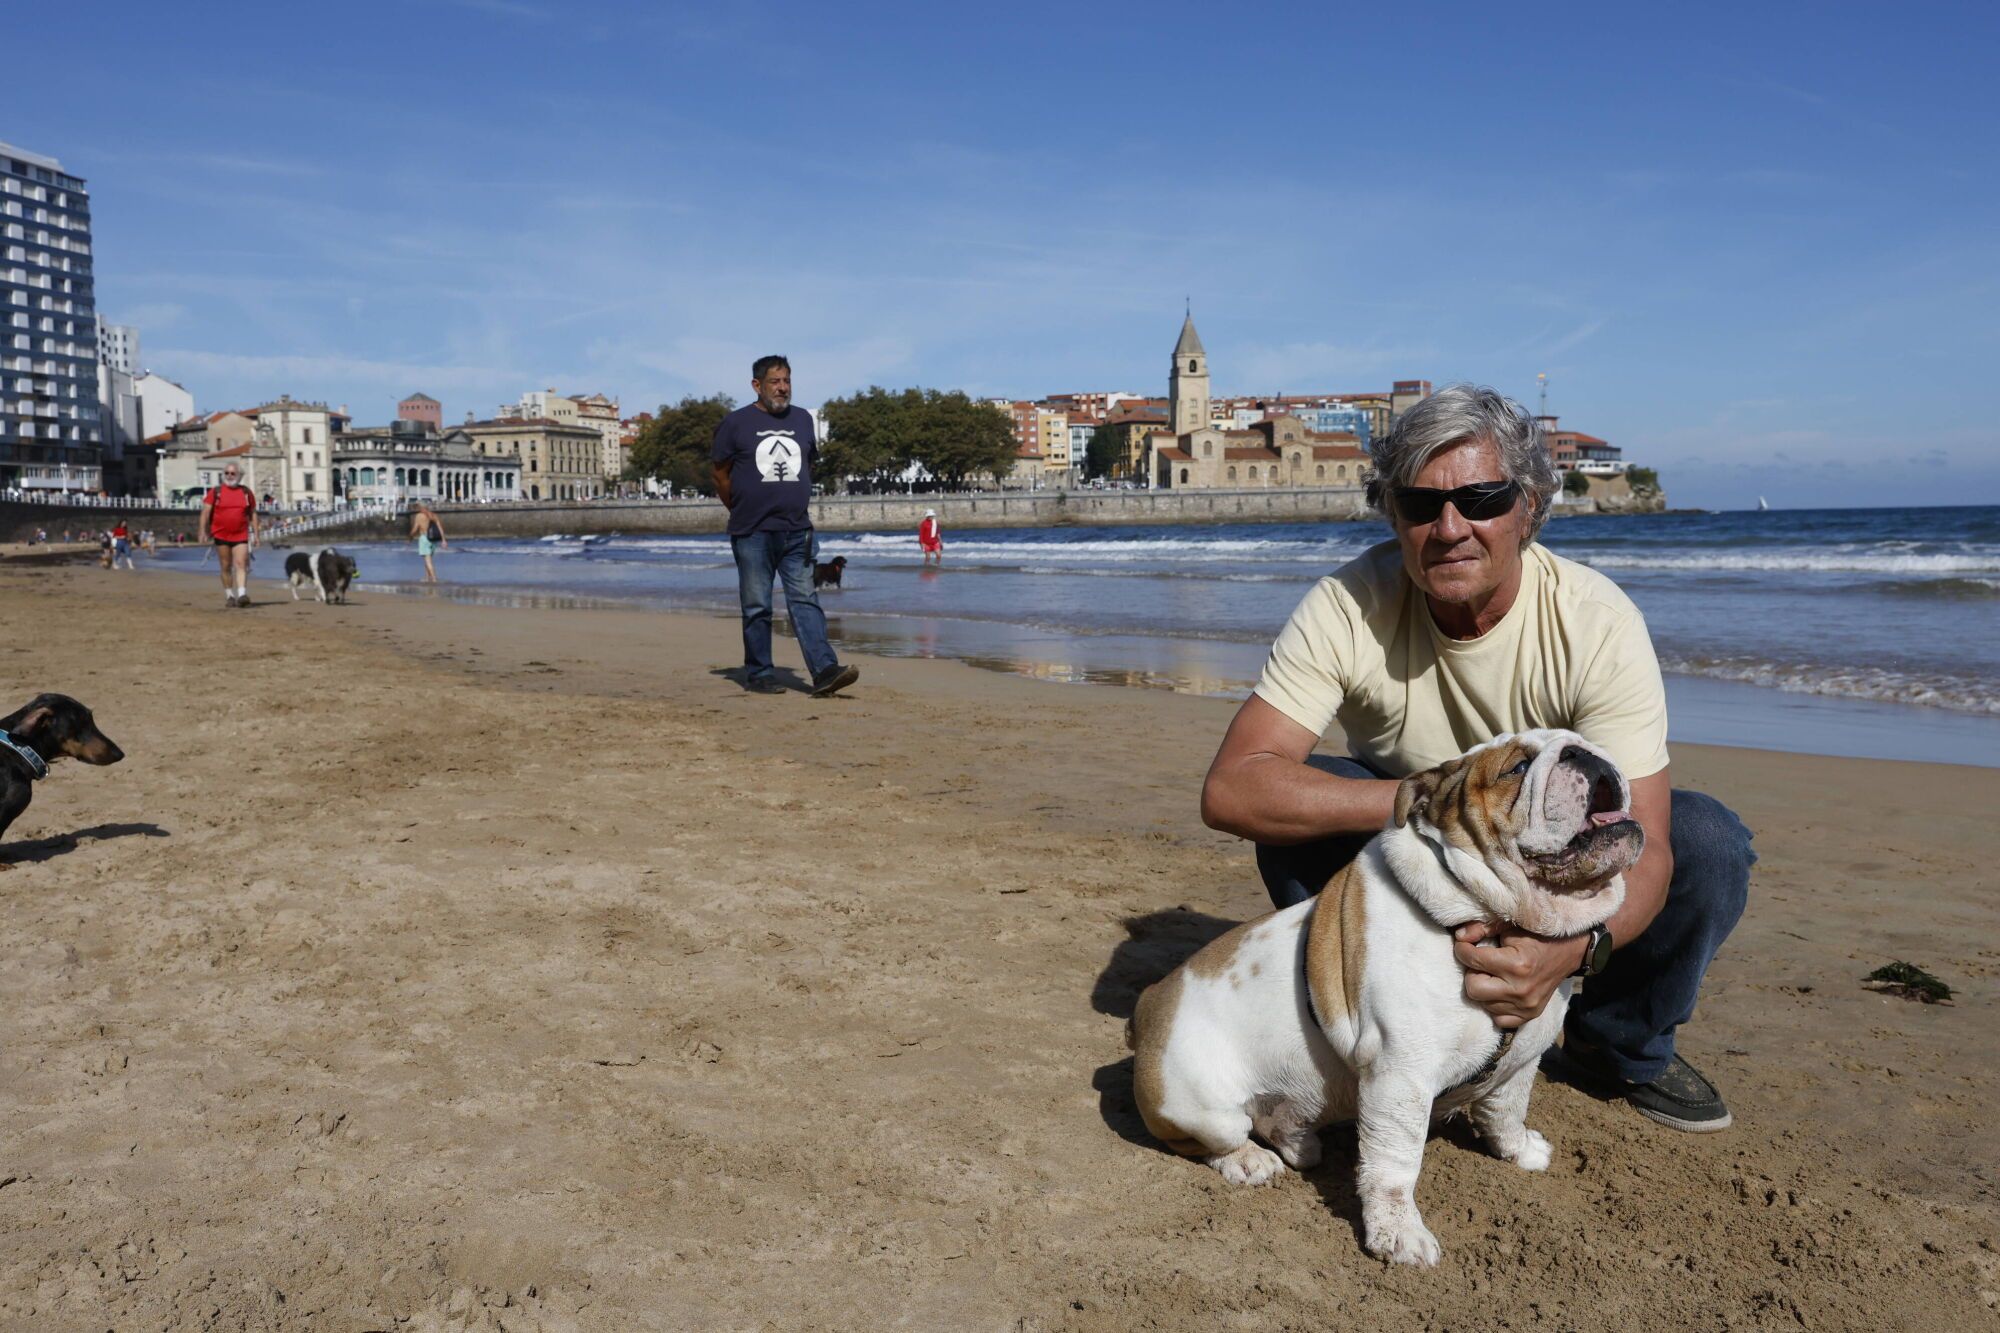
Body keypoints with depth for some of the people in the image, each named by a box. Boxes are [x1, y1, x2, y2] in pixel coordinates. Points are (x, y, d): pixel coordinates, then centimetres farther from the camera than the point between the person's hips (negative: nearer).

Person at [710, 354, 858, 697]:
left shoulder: (803, 419, 12)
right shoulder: (735, 423, 0)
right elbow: (721, 475, 5)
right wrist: (743, 511, 10)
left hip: (796, 531, 3)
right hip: (752, 534, -3)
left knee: (805, 601, -3)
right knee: (757, 607, 3)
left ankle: (825, 671, -10)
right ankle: (758, 674, 11)